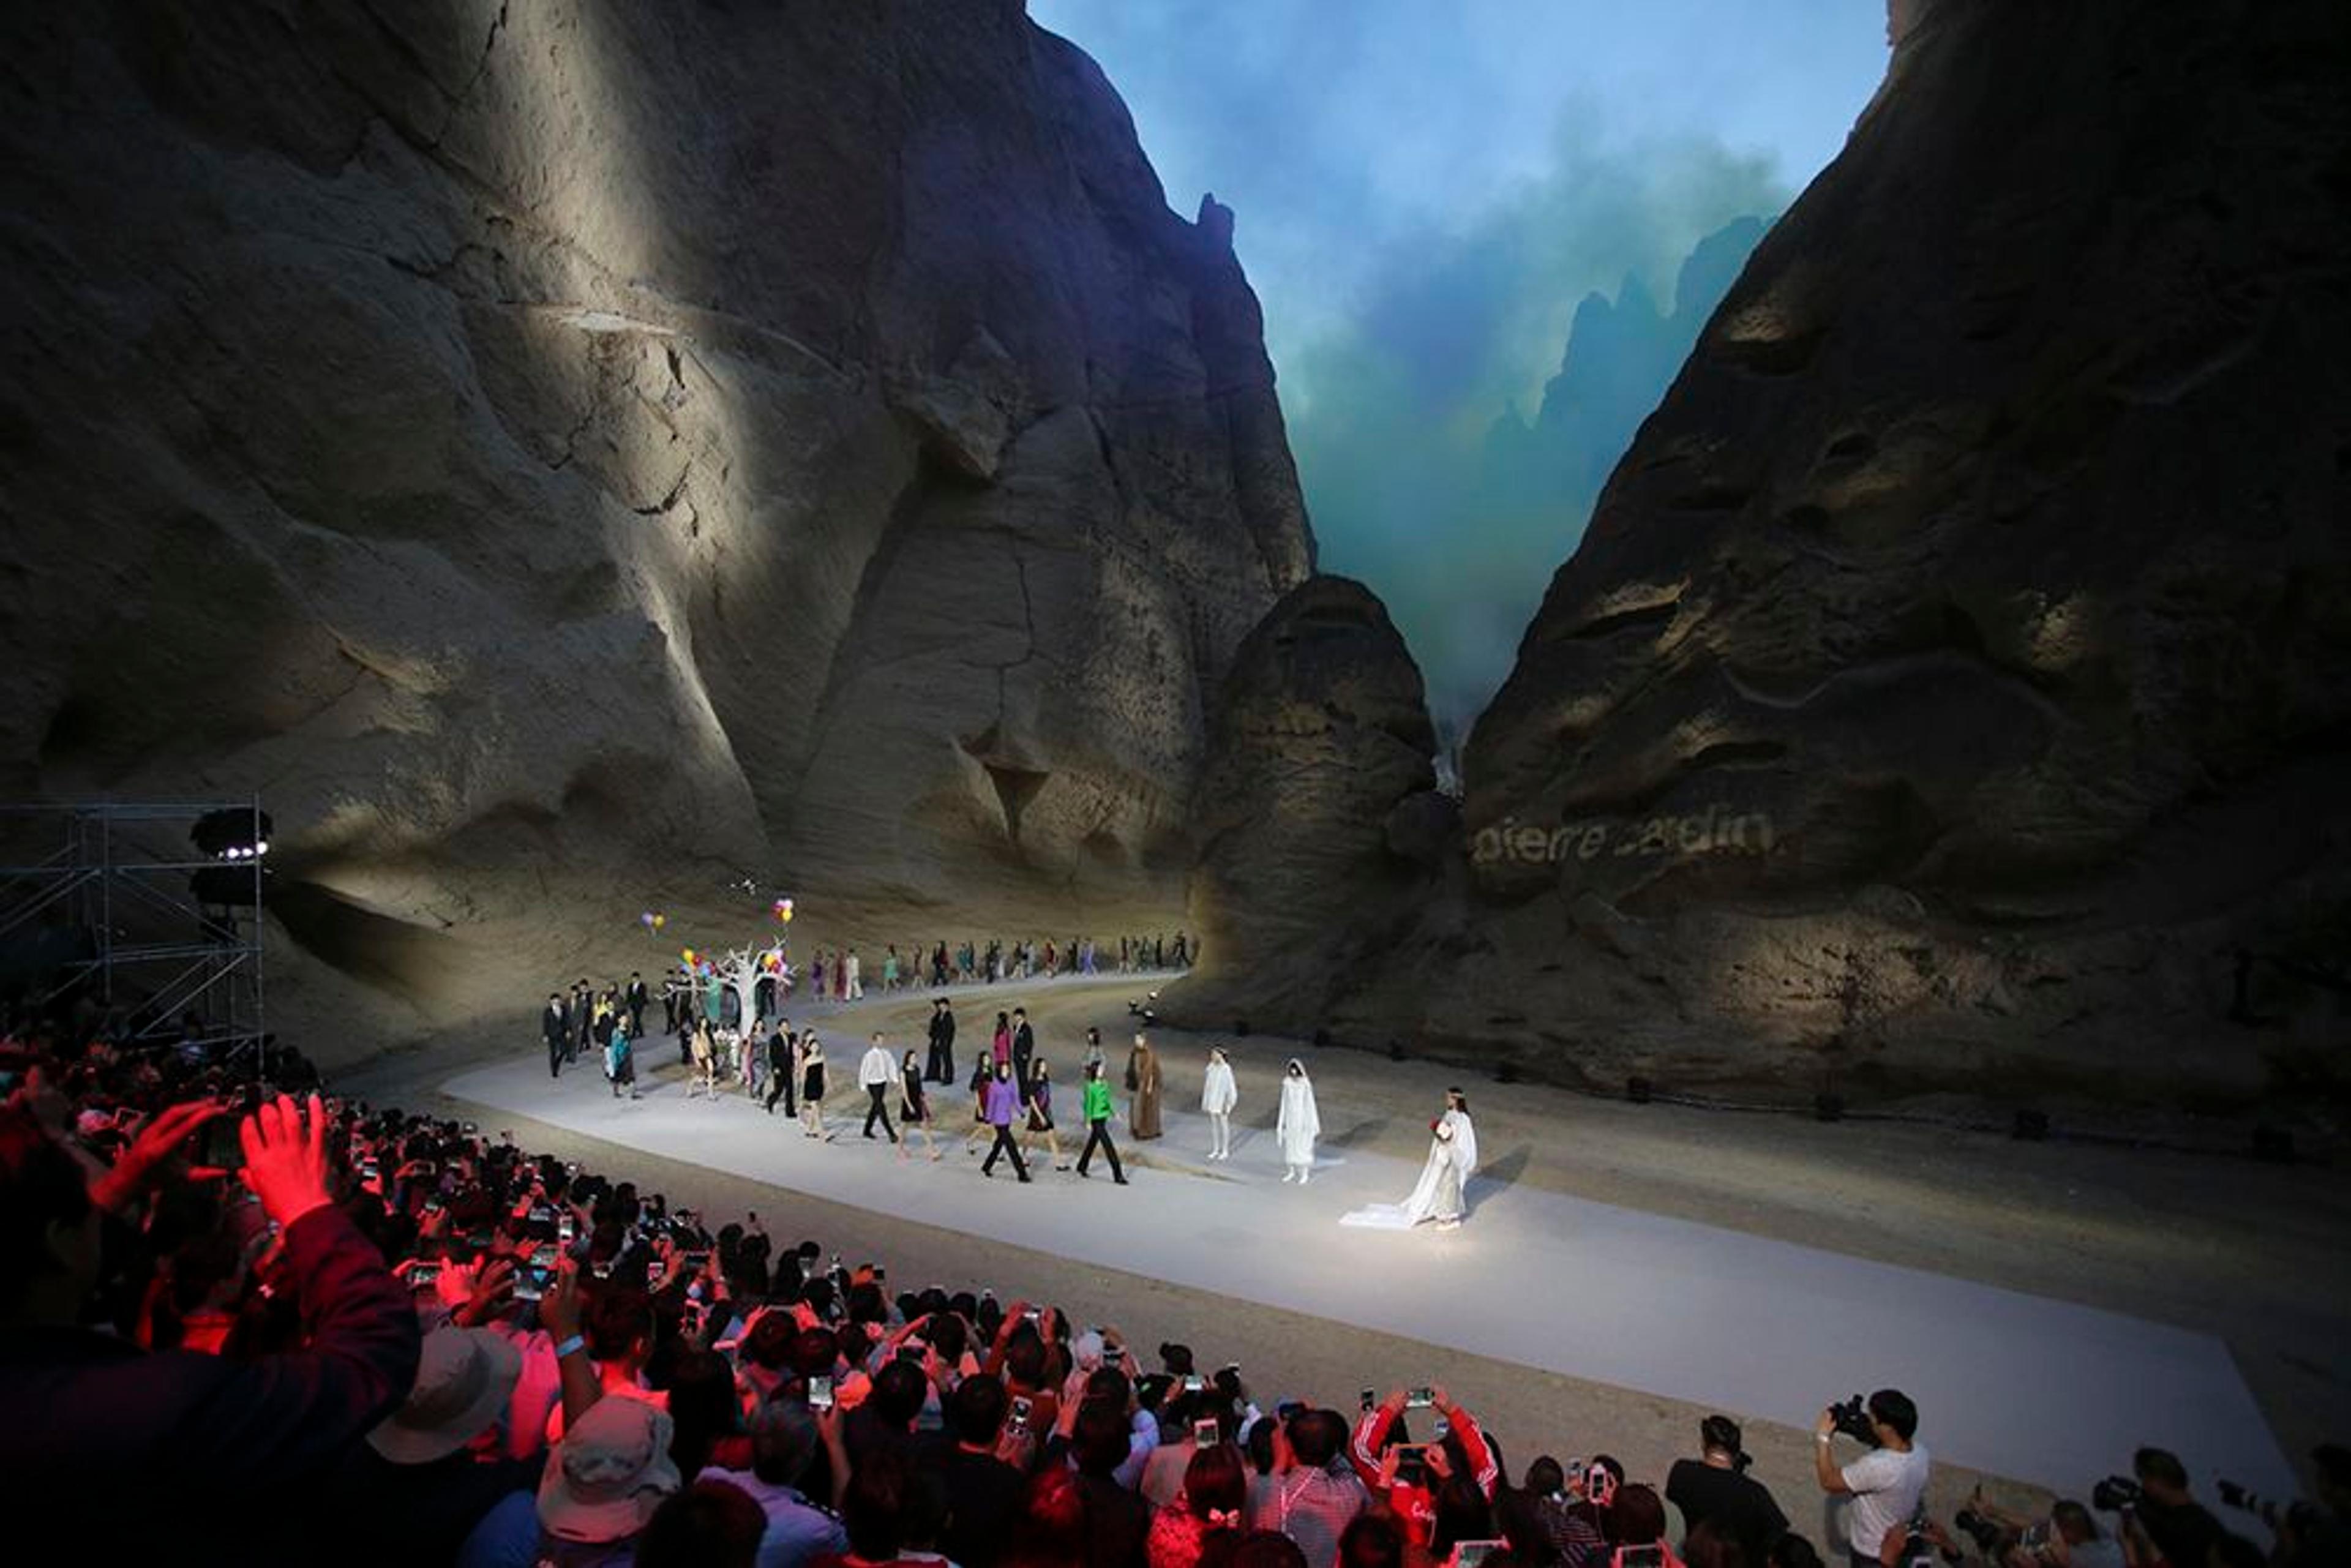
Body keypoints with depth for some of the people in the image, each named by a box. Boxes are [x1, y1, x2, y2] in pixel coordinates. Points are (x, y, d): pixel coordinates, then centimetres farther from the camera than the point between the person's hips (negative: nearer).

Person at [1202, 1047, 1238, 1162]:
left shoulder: (1226, 1070, -20)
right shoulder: (1211, 1067, 0)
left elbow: (1231, 1088, -17)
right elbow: (1207, 1084, 8)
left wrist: (1228, 1104, -16)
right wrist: (1205, 1102, 11)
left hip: (1222, 1102, -6)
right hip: (1212, 1102, 6)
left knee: (1224, 1126, 7)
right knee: (1214, 1125, 15)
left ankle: (1226, 1151, 20)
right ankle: (1216, 1150, 27)